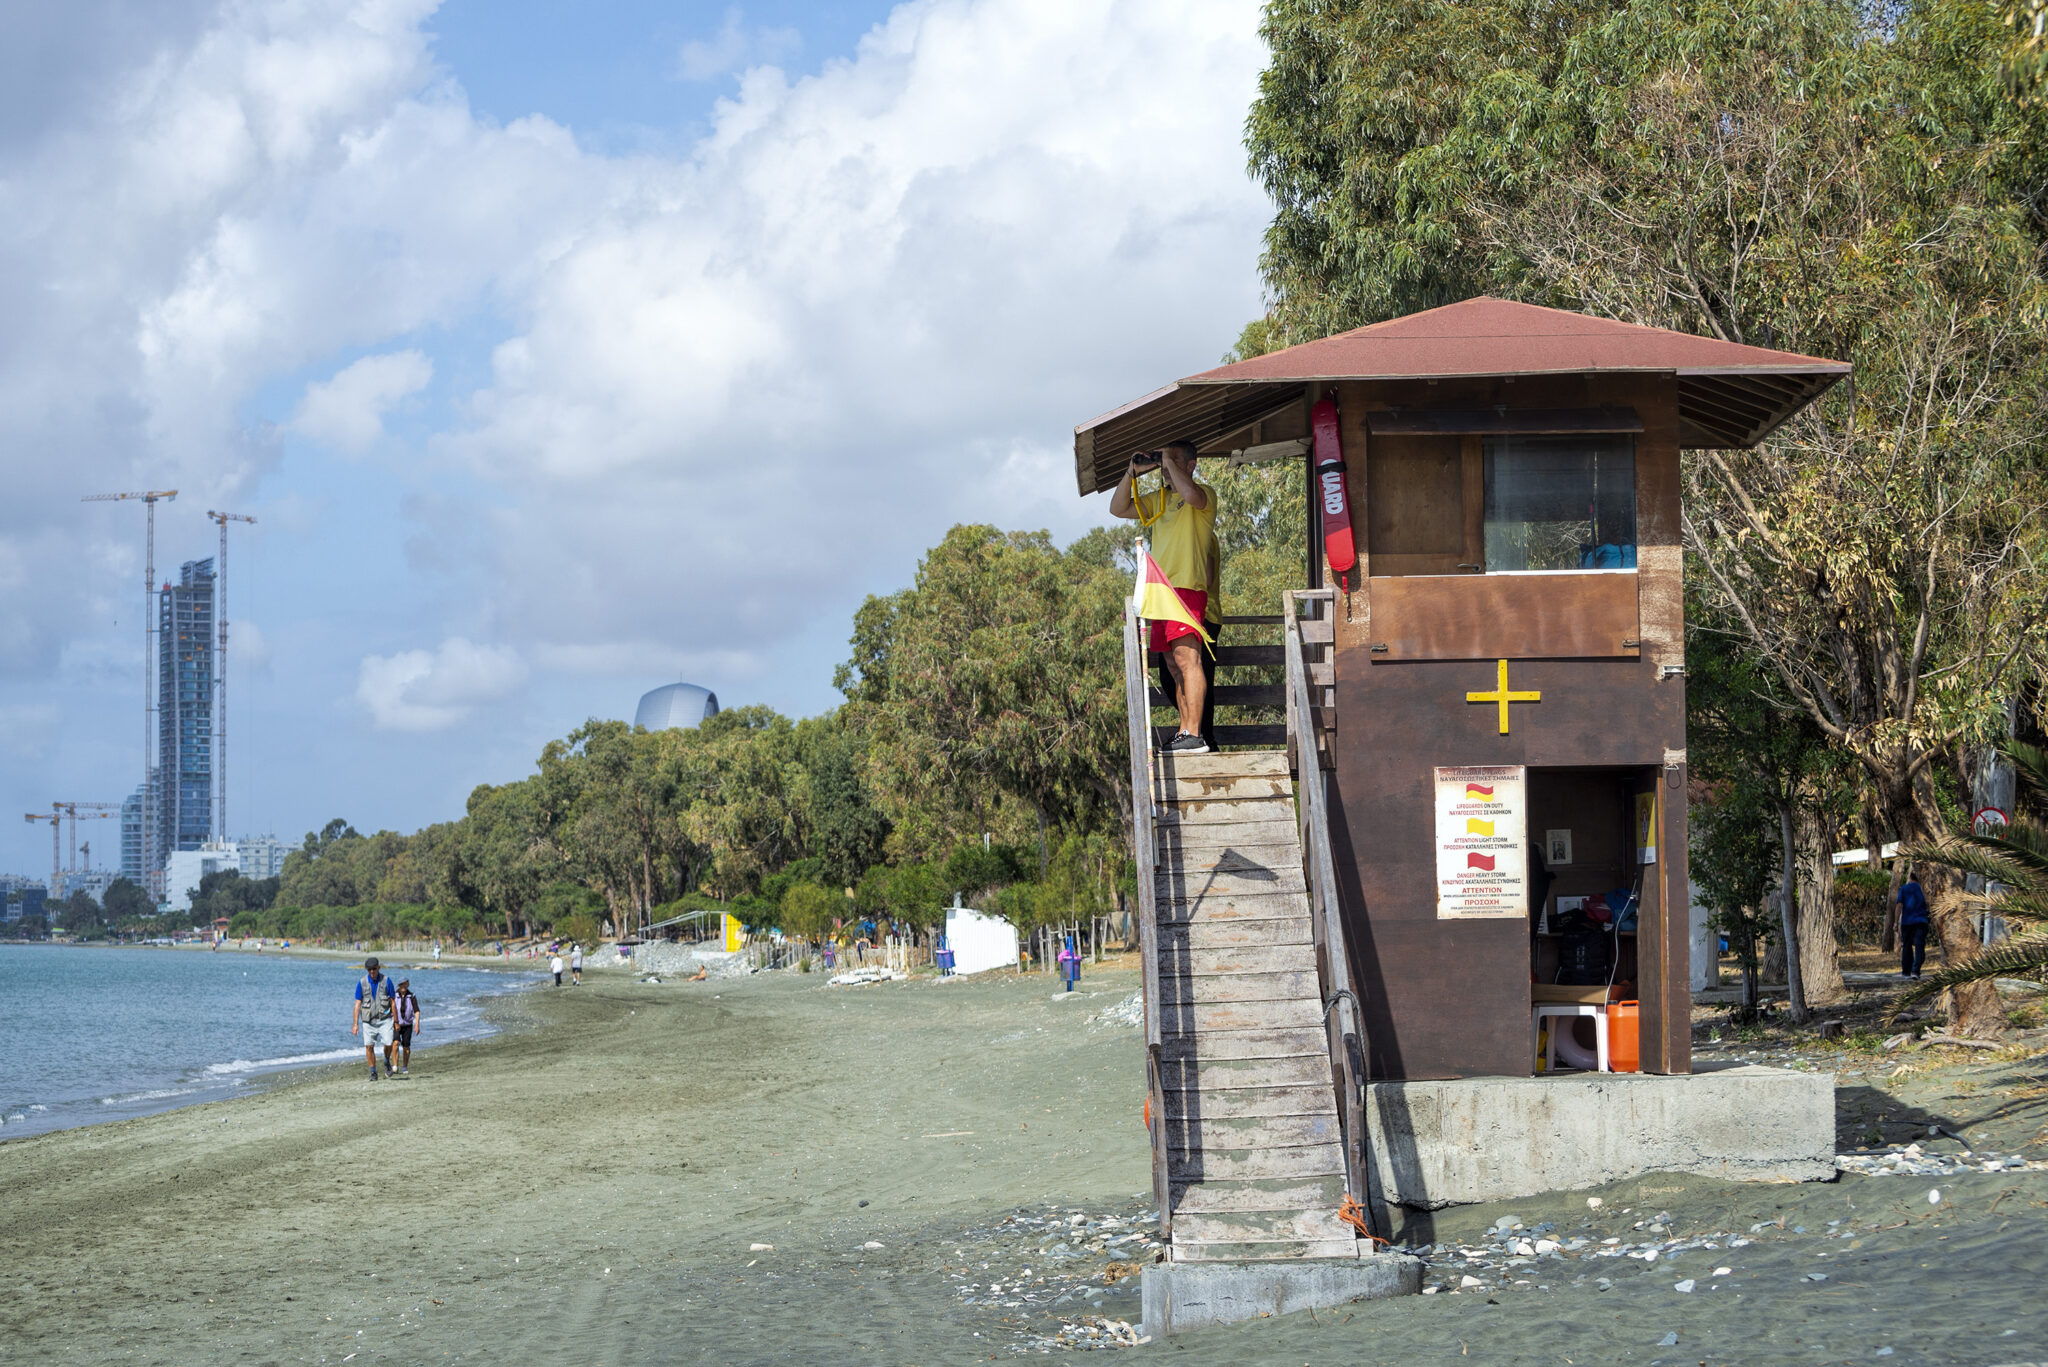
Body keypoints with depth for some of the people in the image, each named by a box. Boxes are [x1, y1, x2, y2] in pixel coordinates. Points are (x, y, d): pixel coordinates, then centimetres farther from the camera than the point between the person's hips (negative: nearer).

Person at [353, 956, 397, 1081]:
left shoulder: (386, 981, -3)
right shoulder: (362, 983, -1)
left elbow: (392, 1002, 2)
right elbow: (358, 1004, 2)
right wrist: (355, 1024, -3)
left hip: (384, 1019, -1)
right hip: (368, 1021, 1)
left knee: (388, 1043, -15)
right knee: (369, 1046, -4)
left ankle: (387, 1061, 16)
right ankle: (373, 1072, 10)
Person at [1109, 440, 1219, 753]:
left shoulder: (1204, 494, 0)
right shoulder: (1159, 500, 22)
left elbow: (1191, 495, -24)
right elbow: (1118, 509, 20)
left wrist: (1169, 460, -10)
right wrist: (1132, 472, 8)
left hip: (1188, 588, -8)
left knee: (1186, 657, -19)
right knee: (1175, 667, 8)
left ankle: (1194, 735, -25)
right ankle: (1185, 732, 11)